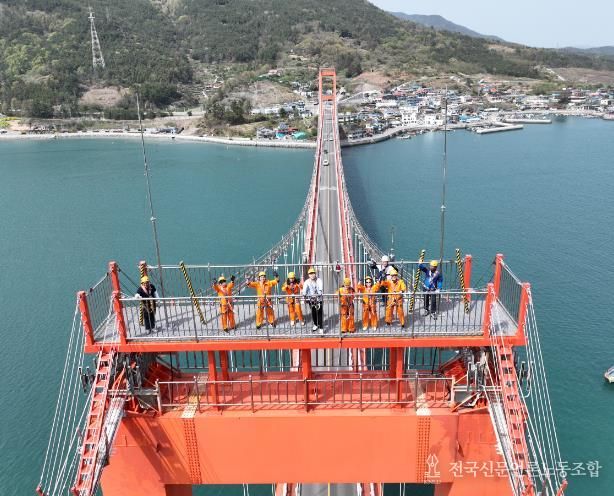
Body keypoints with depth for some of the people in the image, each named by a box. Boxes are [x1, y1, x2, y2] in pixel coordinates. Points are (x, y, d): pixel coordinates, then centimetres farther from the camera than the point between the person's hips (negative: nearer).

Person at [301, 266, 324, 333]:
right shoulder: (307, 282, -1)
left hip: (319, 299, -2)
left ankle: (321, 328, 1)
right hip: (311, 299, 2)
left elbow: (321, 288, -19)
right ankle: (315, 325, 32)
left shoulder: (319, 280, -4)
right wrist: (304, 294, -36)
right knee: (313, 313, 9)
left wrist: (320, 293, -38)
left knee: (319, 313, -5)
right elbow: (304, 288, -17)